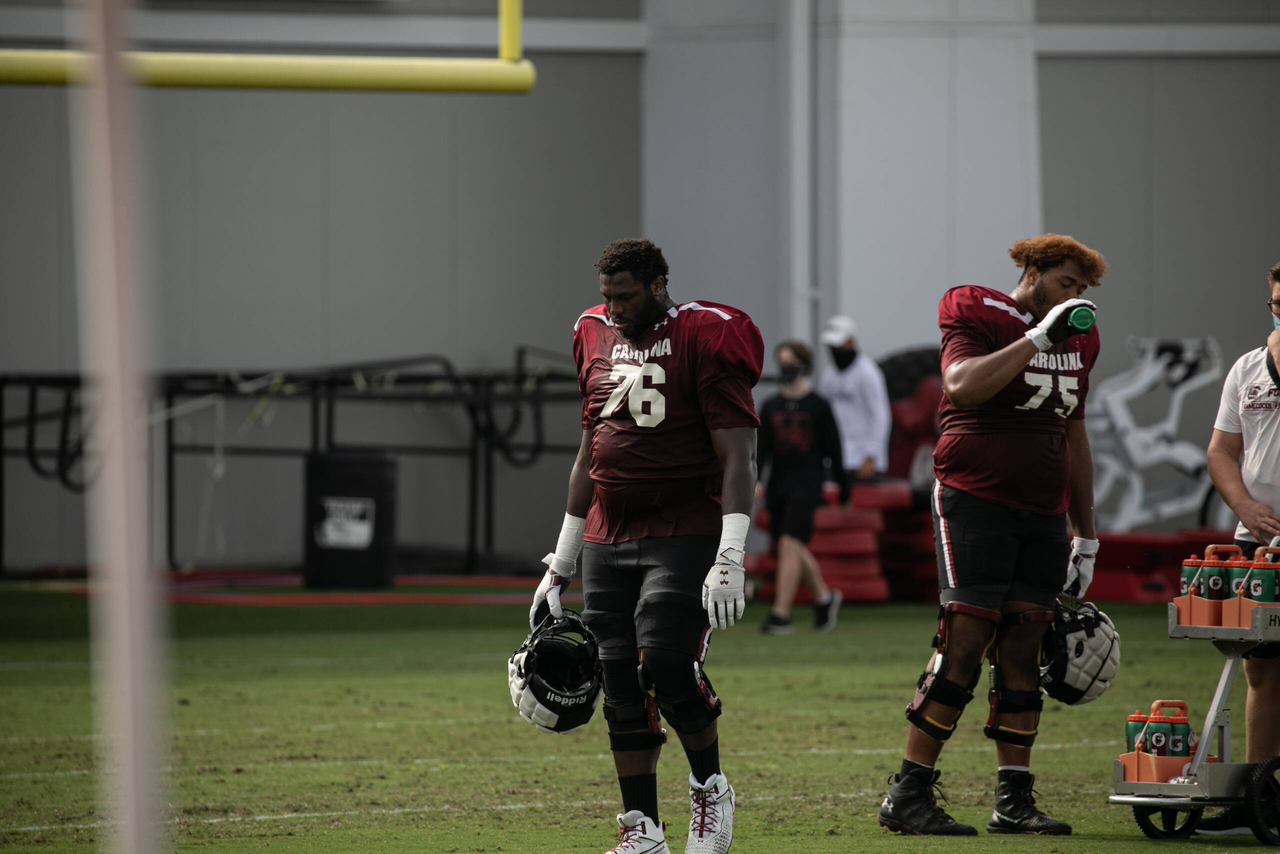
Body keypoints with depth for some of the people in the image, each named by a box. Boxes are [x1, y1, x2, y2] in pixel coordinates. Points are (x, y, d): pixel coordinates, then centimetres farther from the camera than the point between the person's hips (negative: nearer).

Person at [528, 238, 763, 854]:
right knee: (621, 686, 1)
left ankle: (710, 789, 5)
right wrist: (560, 566, 20)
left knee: (667, 664, -19)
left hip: (685, 533, -6)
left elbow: (736, 458, -11)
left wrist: (730, 560, -20)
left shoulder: (704, 340, -8)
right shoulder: (597, 338, 13)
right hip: (608, 540, 6)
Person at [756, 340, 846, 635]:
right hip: (778, 486, 5)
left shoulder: (818, 407, 0)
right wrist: (755, 479, -7)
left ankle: (781, 614, -19)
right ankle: (824, 596, 32)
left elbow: (832, 449, 4)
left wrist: (842, 486, 6)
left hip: (806, 485, -5)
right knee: (794, 550, 9)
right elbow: (761, 447, 7)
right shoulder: (770, 407, 11)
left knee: (789, 544, -16)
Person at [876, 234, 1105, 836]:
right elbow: (962, 386, -23)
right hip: (975, 500, -6)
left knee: (1022, 648, 3)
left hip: (1043, 515, 6)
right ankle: (907, 796, -9)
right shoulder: (977, 314, -3)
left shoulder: (1076, 342, 18)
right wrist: (1038, 338, -21)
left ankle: (1013, 802, 5)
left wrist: (1085, 536, 22)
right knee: (965, 641, -12)